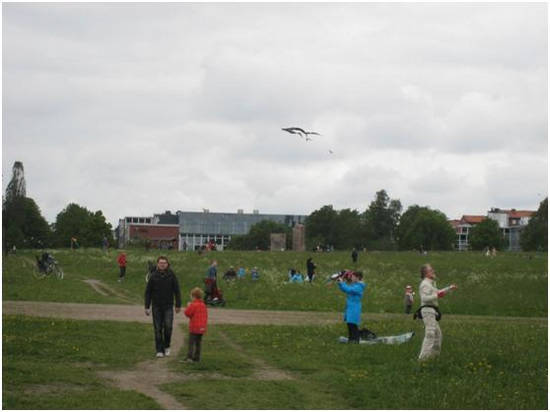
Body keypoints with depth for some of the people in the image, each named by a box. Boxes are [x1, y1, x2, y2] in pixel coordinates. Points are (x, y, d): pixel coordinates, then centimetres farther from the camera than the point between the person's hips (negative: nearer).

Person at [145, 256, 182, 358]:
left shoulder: (171, 275, -2)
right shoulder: (153, 276, -2)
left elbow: (177, 291, 3)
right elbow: (148, 292, 3)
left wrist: (178, 305, 1)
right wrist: (147, 307, 0)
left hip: (168, 306, -1)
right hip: (156, 306, 1)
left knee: (168, 326, -11)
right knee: (158, 329, 1)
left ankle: (167, 346, 11)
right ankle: (159, 350, 8)